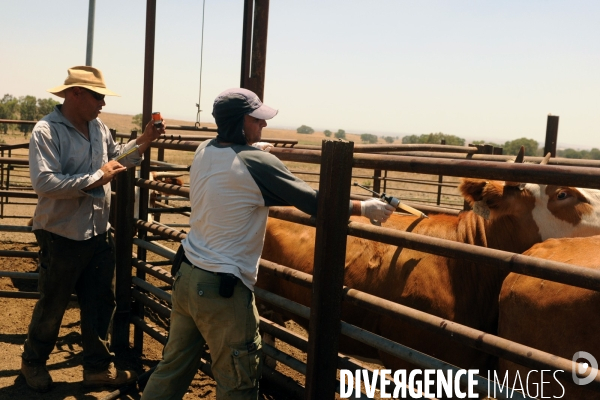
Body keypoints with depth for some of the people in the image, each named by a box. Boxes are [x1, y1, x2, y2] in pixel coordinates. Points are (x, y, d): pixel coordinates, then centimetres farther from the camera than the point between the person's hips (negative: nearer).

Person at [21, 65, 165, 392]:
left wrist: (142, 142, 4)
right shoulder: (46, 131, -17)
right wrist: (98, 177, -25)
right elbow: (44, 182, -28)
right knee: (52, 307, 12)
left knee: (100, 303, 13)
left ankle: (98, 367, 28)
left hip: (98, 234, 7)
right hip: (61, 237, -6)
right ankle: (33, 362, 35)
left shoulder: (98, 127, 5)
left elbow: (115, 159, 20)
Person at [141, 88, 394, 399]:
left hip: (187, 275, 8)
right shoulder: (256, 163, -16)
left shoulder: (204, 152, 5)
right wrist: (365, 207, 2)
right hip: (223, 289, -8)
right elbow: (315, 203, -11)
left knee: (174, 367, 20)